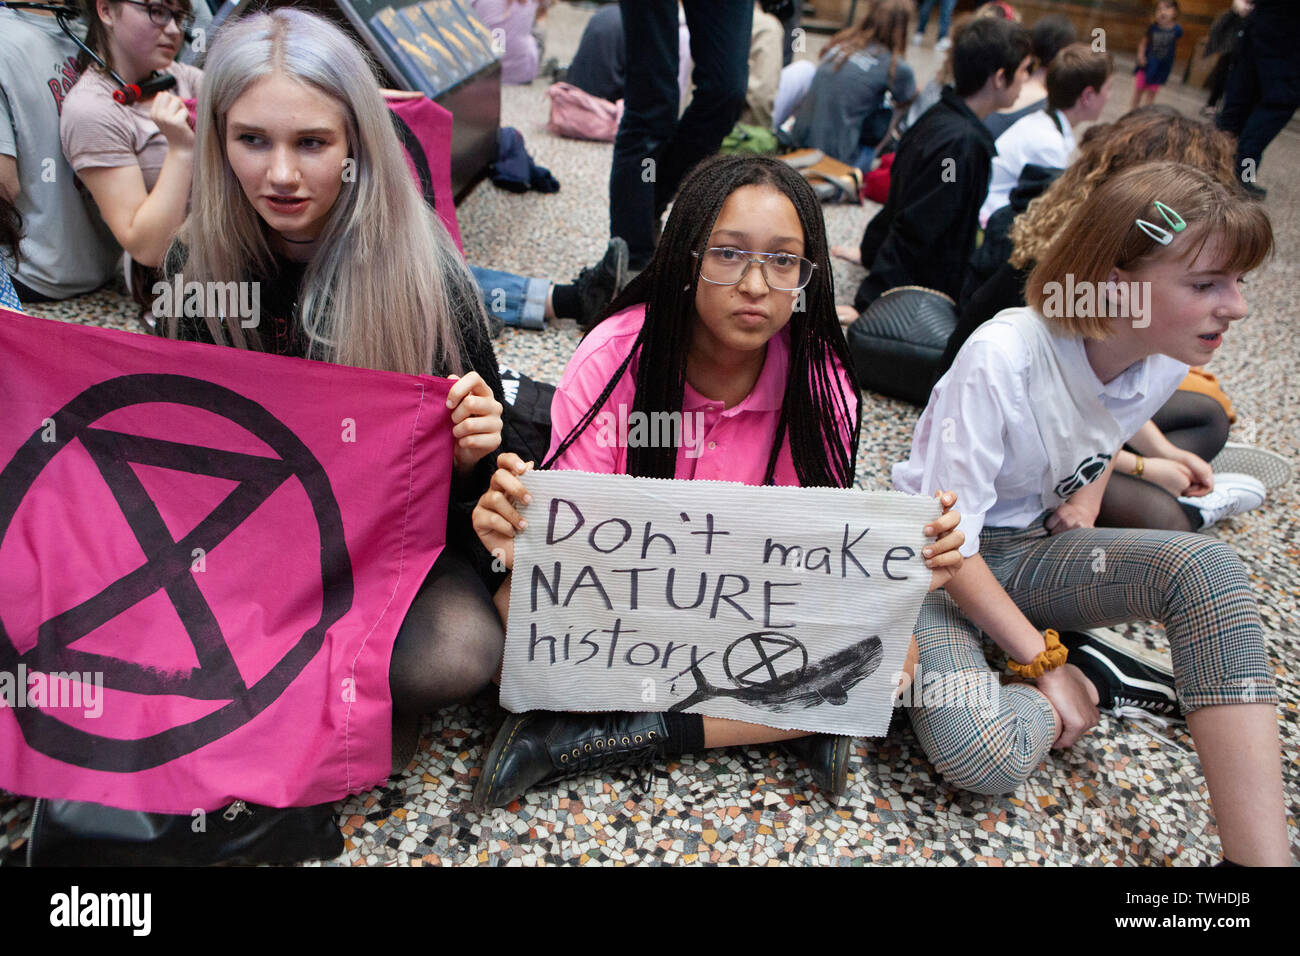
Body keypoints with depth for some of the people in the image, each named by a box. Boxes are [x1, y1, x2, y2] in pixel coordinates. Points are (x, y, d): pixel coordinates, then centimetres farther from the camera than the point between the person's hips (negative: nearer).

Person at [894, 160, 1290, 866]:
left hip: (1030, 548, 6)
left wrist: (1085, 497, 2)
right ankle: (1089, 667, -1)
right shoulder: (1002, 358, -28)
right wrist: (1043, 660, -19)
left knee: (1204, 566, -23)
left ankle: (1261, 852, -19)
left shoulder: (1163, 363, -6)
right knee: (984, 759, -31)